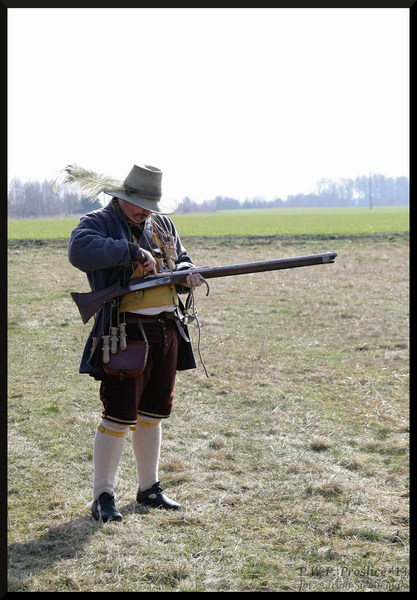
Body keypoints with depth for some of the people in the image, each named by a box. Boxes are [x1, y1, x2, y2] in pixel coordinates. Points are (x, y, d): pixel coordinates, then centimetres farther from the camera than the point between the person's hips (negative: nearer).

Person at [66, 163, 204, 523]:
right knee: (119, 416, -6)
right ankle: (103, 496, 4)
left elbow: (182, 262, 23)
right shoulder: (99, 223, -6)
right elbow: (80, 251, -28)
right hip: (125, 334, -7)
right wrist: (133, 252, -28)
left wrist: (187, 274, -2)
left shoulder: (163, 226, 15)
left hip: (167, 332, 7)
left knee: (153, 413, 15)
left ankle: (149, 488, 27)